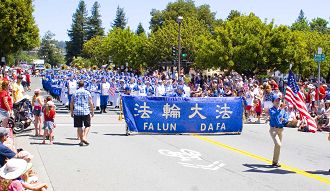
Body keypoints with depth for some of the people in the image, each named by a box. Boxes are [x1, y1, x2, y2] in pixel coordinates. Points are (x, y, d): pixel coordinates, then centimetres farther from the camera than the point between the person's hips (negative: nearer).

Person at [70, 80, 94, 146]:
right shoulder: (87, 93, 1)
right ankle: (84, 137, -8)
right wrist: (92, 112, 8)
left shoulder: (75, 93, 5)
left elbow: (71, 103, 6)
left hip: (77, 112, 2)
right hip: (86, 112, -2)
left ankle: (81, 140, 10)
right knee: (87, 126, 10)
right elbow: (91, 103, 0)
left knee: (79, 127, 8)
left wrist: (71, 112, 14)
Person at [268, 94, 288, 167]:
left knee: (278, 145, 12)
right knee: (278, 144, -19)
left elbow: (286, 119, 10)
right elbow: (273, 115, -26)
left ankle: (275, 162, 25)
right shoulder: (271, 109, -4)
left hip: (280, 129, 6)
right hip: (273, 129, -6)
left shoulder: (283, 110, 10)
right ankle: (275, 162, -9)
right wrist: (280, 109, -38)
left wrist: (283, 119, -13)